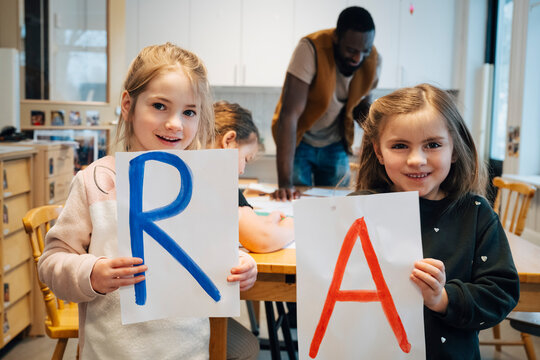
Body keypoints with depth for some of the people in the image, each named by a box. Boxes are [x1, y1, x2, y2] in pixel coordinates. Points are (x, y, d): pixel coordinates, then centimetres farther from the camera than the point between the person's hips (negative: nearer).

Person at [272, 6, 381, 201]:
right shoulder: (311, 49, -29)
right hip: (298, 140, -4)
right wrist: (285, 182, -39)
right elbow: (289, 114, -34)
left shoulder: (373, 60, -13)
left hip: (335, 145, 4)